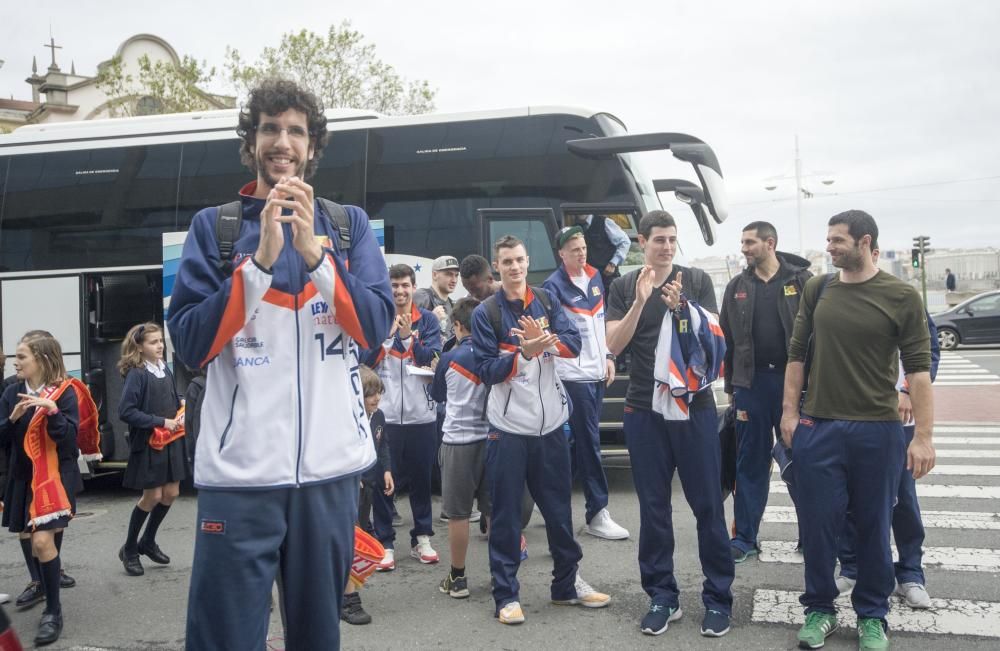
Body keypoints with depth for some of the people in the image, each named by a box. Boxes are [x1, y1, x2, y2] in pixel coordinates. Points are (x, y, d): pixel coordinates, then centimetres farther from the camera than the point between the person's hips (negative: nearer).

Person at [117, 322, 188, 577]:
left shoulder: (165, 370, 6)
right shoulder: (136, 374, -14)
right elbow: (126, 411, -21)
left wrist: (180, 418, -2)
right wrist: (161, 422, -20)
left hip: (172, 441, 6)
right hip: (148, 443, -6)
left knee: (171, 493, 9)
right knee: (152, 496, 1)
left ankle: (148, 542, 30)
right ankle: (129, 549, 21)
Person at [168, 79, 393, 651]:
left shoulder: (349, 224, 9)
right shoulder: (214, 226, 5)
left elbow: (376, 326, -4)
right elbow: (191, 344, -5)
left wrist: (313, 250, -16)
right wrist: (262, 260, -16)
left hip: (331, 464, 2)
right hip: (238, 469, -1)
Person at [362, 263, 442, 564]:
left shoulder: (427, 320, 4)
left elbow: (433, 359, -6)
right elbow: (365, 361, -5)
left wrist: (408, 336, -18)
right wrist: (386, 333, -17)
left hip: (422, 413, 1)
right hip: (384, 412, -1)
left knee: (421, 477, 10)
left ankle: (422, 537, 21)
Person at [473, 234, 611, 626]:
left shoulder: (546, 301, 6)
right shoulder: (486, 313, -4)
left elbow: (574, 344, -3)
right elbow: (487, 371, -11)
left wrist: (545, 339, -23)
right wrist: (524, 352, -26)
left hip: (551, 423, 4)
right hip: (508, 428, -3)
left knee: (559, 508, 15)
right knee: (506, 514, 3)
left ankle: (568, 584, 30)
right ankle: (506, 595, 13)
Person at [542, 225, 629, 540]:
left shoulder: (594, 277, 11)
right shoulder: (554, 285, -10)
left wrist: (608, 356, 15)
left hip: (596, 372, 7)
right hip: (574, 375, -7)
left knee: (587, 441, 12)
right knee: (588, 443, -5)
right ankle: (597, 514, 1)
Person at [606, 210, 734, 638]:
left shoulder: (697, 280, 2)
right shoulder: (623, 287, 6)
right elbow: (614, 345, -4)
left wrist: (681, 307, -20)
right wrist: (640, 300, -15)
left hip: (695, 405, -1)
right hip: (644, 410, 1)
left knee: (708, 505, 2)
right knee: (653, 507, 7)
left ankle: (718, 597, 13)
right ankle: (662, 597, 18)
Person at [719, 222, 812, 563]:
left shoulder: (801, 280, 0)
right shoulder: (737, 288, 10)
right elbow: (727, 339, 11)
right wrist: (731, 385, 7)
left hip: (794, 380, -2)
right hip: (751, 382, 3)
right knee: (751, 462, 7)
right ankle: (745, 538, 14)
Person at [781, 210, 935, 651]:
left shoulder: (901, 297, -3)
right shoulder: (817, 291, 5)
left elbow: (918, 369, -5)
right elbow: (797, 353, 10)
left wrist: (923, 436, -10)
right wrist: (789, 411, 5)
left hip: (877, 430, -2)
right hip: (817, 427, 2)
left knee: (873, 526, 10)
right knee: (818, 524, 7)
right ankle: (819, 609, 23)